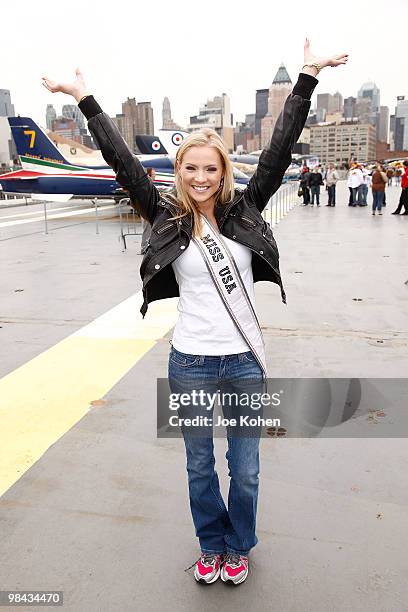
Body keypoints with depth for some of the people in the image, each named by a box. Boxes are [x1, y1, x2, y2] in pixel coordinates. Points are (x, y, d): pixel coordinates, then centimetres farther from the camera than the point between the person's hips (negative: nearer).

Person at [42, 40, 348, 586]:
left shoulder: (244, 211, -1)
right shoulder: (168, 218, -3)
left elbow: (279, 150, -3)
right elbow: (123, 162, -2)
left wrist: (306, 78, -4)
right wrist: (85, 98, 0)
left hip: (244, 361, 0)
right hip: (190, 363, 0)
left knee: (245, 469, 15)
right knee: (200, 466, 18)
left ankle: (239, 547, 43)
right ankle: (211, 546, 45)